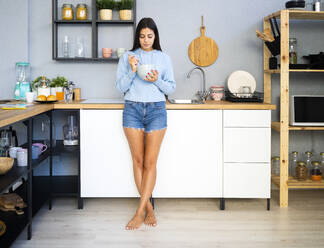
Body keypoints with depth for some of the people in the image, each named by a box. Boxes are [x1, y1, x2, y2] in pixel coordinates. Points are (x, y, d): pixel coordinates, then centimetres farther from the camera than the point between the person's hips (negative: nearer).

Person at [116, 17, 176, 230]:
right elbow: (120, 87, 4)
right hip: (133, 109, 1)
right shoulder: (127, 57, 8)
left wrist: (157, 80, -12)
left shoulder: (164, 58, 8)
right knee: (138, 161, 2)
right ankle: (149, 208, 13)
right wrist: (132, 71, -13)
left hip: (156, 109, -1)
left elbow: (171, 88, 8)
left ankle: (140, 211, -1)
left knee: (150, 162, -5)